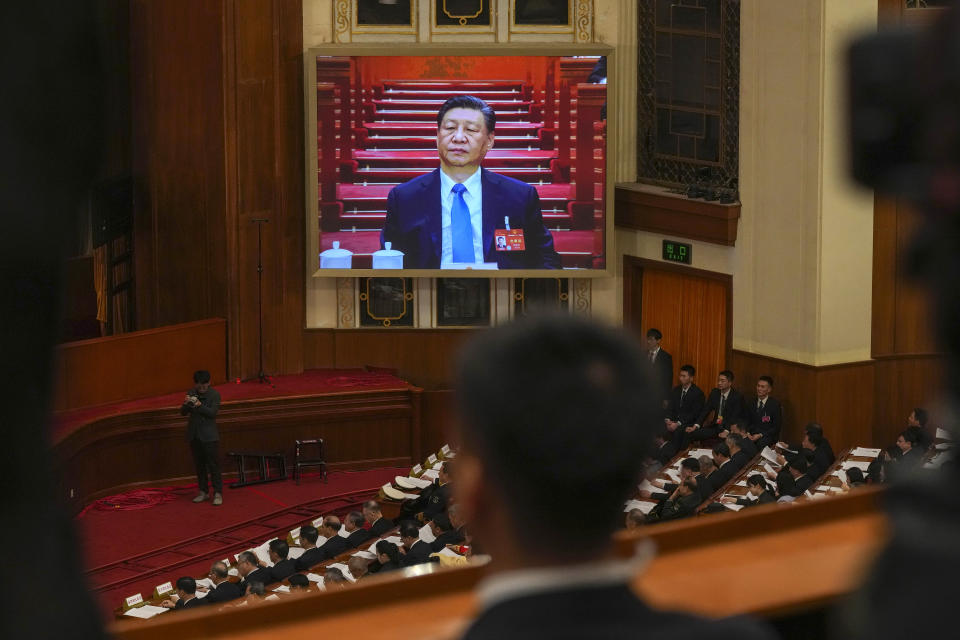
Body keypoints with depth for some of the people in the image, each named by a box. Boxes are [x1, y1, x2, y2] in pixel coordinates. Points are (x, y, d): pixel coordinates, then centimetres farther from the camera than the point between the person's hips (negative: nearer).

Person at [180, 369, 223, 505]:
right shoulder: (191, 393, 5)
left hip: (209, 436, -5)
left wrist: (200, 405, -30)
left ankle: (218, 493, -3)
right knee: (199, 465, 11)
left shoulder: (215, 394, -6)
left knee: (214, 465, -5)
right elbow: (183, 412, 2)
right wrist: (185, 404, -19)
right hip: (194, 435, 5)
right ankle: (203, 492, 21)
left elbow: (213, 413, -16)